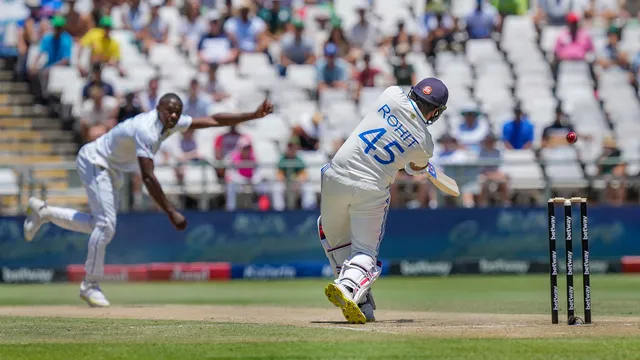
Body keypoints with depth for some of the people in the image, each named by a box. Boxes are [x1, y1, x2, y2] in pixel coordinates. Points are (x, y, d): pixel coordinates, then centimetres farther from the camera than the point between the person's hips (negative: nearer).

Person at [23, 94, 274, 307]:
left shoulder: (172, 123, -7)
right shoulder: (146, 129, -33)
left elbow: (212, 120, -3)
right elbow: (147, 177, -38)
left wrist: (252, 116, -11)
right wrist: (171, 213, -40)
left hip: (112, 170, 10)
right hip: (93, 162, -10)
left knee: (101, 225, 14)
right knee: (106, 225, -16)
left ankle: (43, 212, 25)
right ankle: (90, 285, -3)